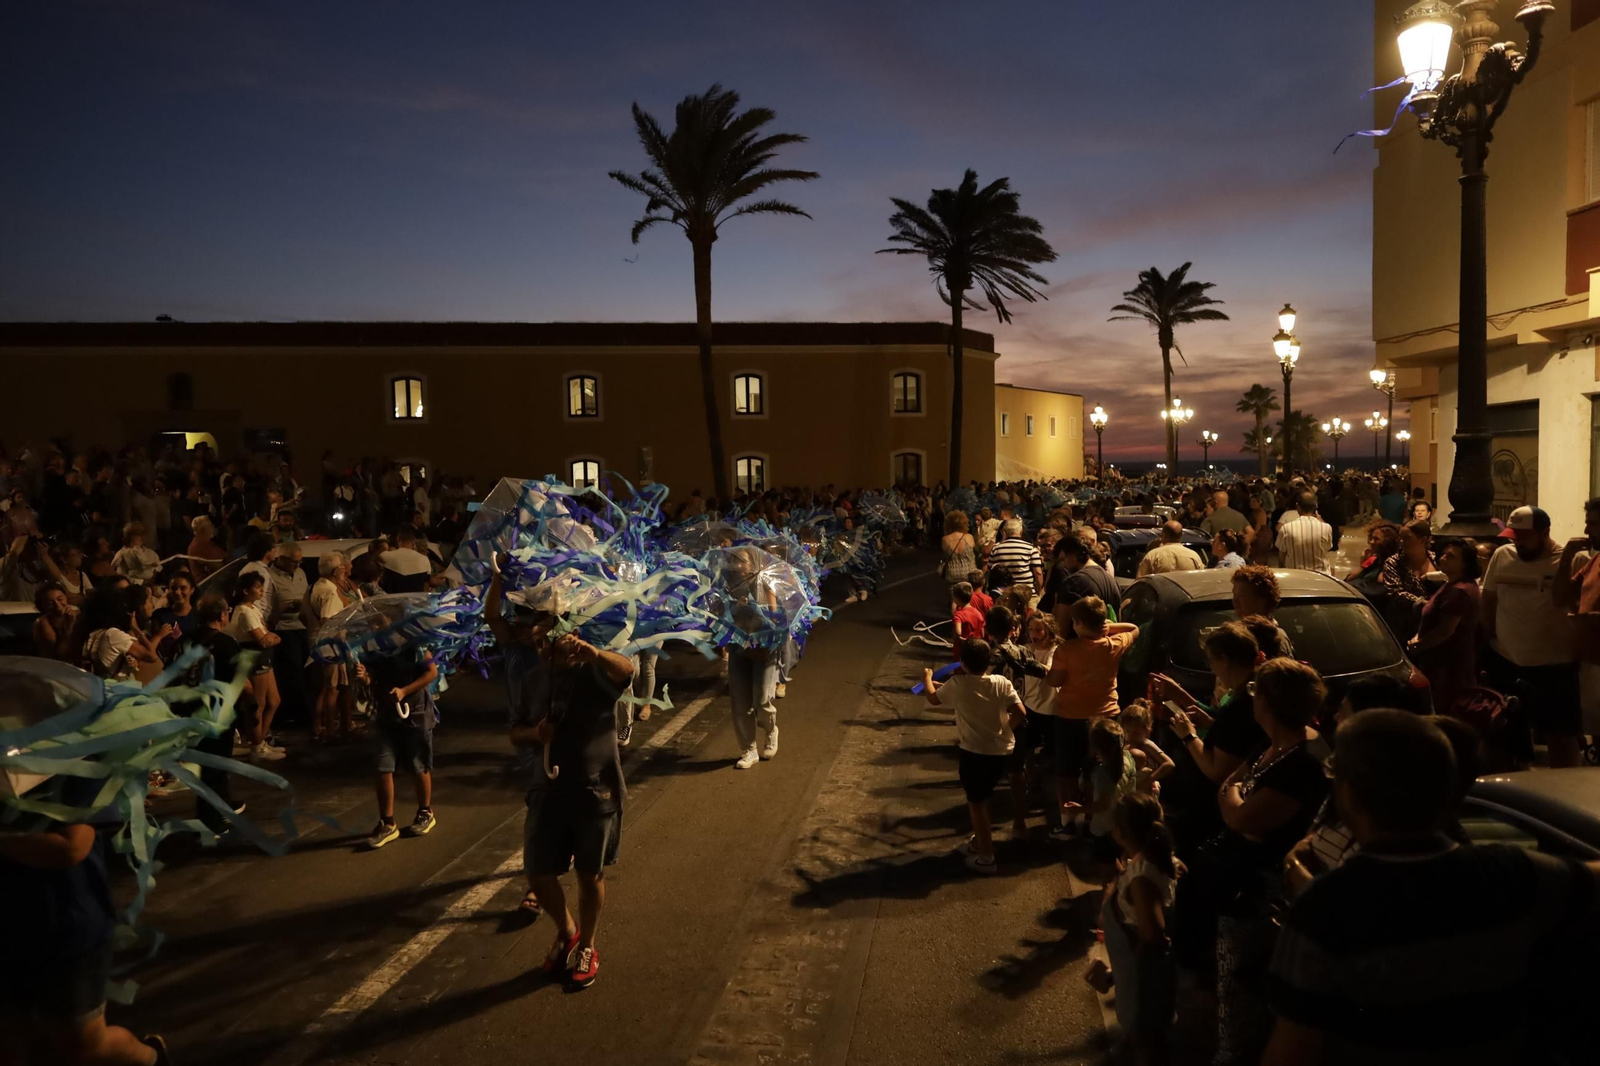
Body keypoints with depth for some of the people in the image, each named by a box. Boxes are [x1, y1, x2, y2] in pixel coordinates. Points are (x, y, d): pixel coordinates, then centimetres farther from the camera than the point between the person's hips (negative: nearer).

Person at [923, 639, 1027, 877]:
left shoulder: (957, 684, -13)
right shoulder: (1002, 683, -6)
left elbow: (933, 698, 6)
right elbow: (1020, 714, -8)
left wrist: (927, 678, 25)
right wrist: (1004, 729, 9)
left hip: (974, 751, -5)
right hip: (1002, 750, 5)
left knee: (976, 802, 8)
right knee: (981, 797, 24)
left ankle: (986, 857, 12)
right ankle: (979, 841, 37)